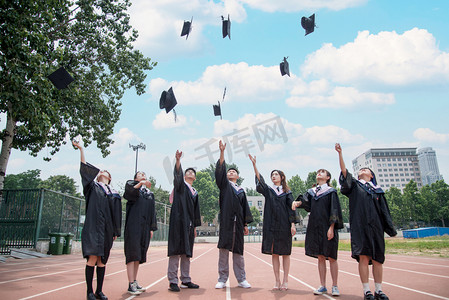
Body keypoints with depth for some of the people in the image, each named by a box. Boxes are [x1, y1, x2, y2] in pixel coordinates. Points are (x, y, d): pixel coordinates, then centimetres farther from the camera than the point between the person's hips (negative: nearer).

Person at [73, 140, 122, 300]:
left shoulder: (114, 195, 16)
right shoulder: (93, 187, 11)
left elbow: (117, 215, 15)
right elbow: (85, 168, 1)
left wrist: (116, 231, 9)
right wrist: (81, 149, -6)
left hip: (107, 229, 3)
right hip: (93, 227, -3)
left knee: (102, 261, 5)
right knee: (93, 258, -11)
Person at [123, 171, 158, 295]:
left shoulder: (150, 194, 21)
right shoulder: (131, 184, 8)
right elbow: (129, 192, -17)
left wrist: (152, 228, 10)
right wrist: (140, 184, -35)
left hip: (145, 226, 5)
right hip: (133, 223, -5)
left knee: (138, 254, 7)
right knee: (132, 252, -9)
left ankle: (135, 282, 12)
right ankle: (131, 284, -9)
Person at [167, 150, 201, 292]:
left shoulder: (195, 192, 21)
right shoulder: (180, 185, 6)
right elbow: (177, 174, -16)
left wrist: (195, 226, 16)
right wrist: (178, 161, -35)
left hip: (189, 223, 6)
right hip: (178, 220, -6)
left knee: (186, 252, 9)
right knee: (176, 250, -8)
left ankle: (185, 280, 15)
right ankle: (173, 281, -4)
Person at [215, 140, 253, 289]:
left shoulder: (241, 191, 19)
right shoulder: (224, 185, 10)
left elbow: (245, 207, 16)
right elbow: (220, 170, -6)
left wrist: (246, 224, 8)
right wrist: (222, 152, -16)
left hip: (238, 223, 3)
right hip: (226, 221, -3)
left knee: (238, 251, 6)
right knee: (223, 249, -3)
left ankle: (241, 279, 14)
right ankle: (222, 279, 5)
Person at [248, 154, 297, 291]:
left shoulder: (287, 192, 8)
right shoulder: (268, 190, 9)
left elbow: (291, 208, 3)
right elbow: (260, 181, -7)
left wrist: (292, 224, -8)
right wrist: (254, 165, -20)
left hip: (284, 225, -1)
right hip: (271, 225, 1)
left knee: (285, 253, 2)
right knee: (274, 253, 3)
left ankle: (285, 281, 10)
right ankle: (277, 281, 11)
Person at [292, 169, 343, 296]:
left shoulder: (331, 191, 2)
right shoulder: (311, 191, 15)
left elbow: (334, 210, -5)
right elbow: (305, 200, -3)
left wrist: (331, 227, -14)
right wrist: (297, 202, -27)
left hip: (327, 227, -4)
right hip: (315, 227, 4)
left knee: (331, 257, 0)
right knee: (320, 257, 7)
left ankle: (335, 286, 10)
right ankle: (323, 286, 13)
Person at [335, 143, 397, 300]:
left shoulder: (377, 190, 18)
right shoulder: (354, 184, 13)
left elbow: (384, 210, 15)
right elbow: (344, 172, -3)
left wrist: (390, 229, 8)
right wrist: (340, 153, -12)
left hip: (375, 225, 2)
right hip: (359, 225, -2)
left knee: (377, 258, 2)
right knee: (363, 257, -8)